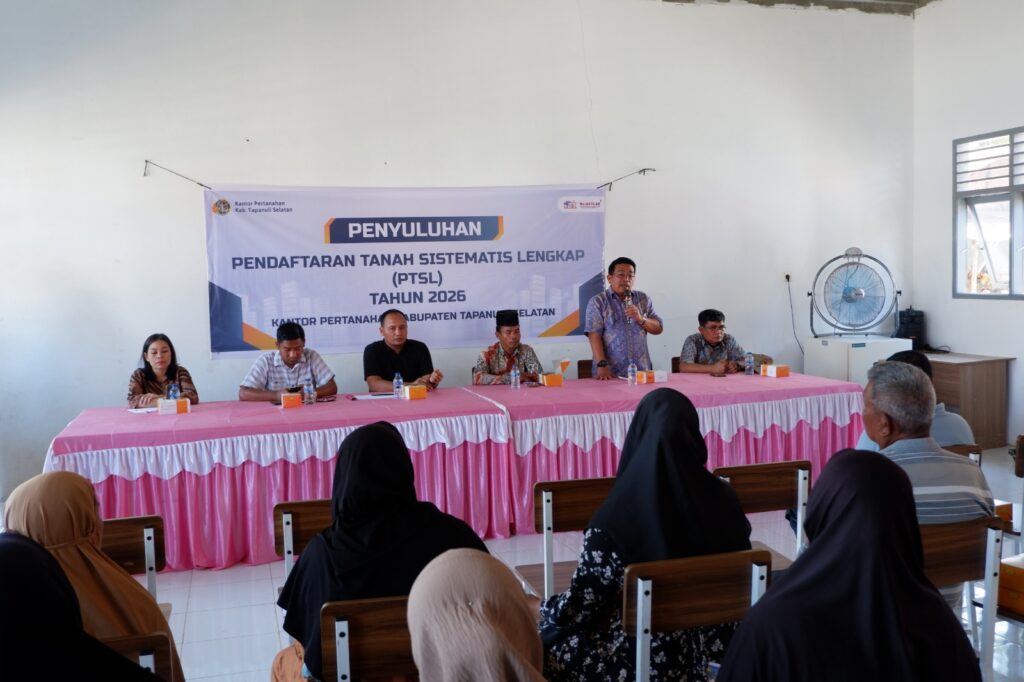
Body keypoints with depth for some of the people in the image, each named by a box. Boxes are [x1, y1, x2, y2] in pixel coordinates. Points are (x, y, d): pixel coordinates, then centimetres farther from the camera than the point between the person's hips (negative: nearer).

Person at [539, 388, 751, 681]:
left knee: (541, 636, 17)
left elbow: (580, 607, -15)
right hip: (710, 648, 5)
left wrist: (543, 609, 5)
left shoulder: (616, 519, -25)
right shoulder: (722, 499, -11)